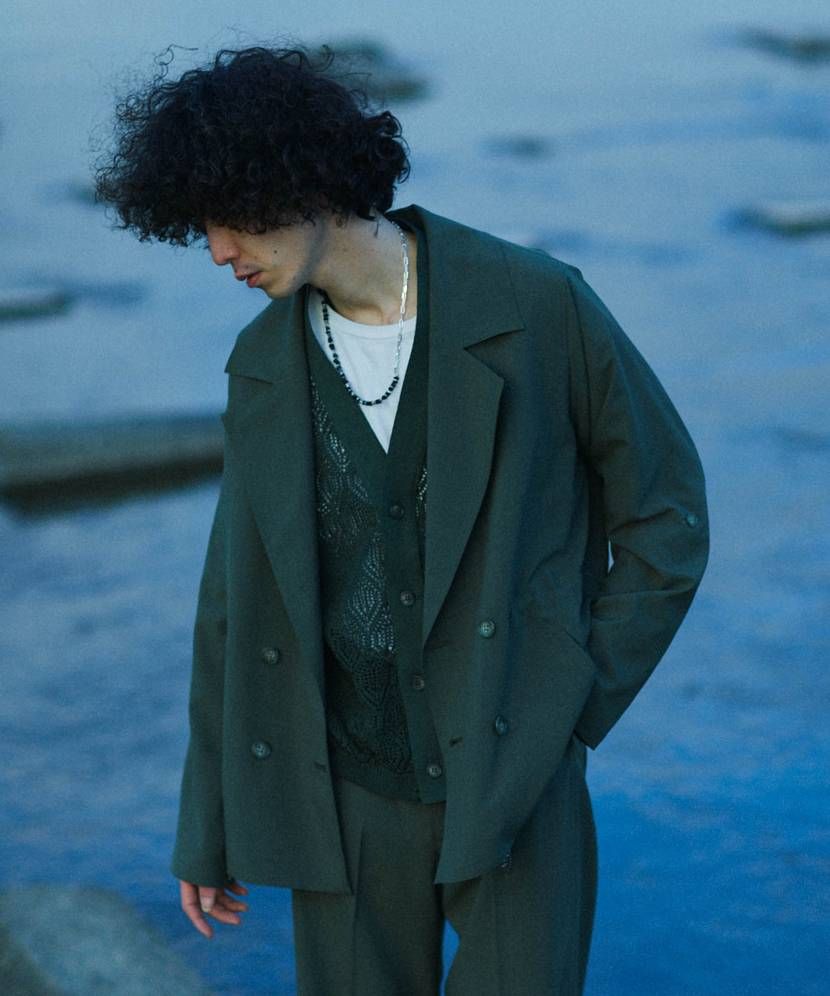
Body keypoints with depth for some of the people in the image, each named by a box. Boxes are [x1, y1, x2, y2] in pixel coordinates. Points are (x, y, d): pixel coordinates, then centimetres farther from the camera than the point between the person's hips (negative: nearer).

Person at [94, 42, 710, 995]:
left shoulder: (536, 305, -10)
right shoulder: (264, 365, 3)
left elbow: (666, 515, -1)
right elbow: (234, 598, 10)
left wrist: (579, 710, -4)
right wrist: (207, 826, 12)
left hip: (513, 782, -3)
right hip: (347, 798, 3)